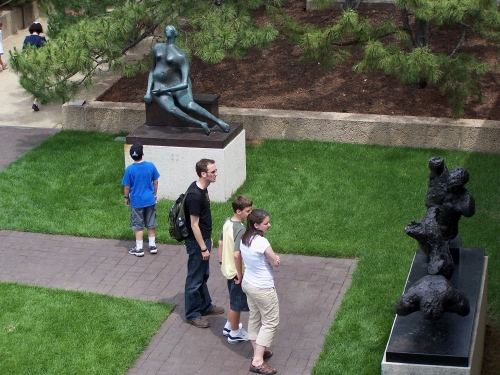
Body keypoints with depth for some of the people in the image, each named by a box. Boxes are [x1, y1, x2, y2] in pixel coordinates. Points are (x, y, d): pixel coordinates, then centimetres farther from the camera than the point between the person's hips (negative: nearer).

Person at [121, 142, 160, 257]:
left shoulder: (129, 169, -16)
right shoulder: (151, 166, -9)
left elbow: (127, 186, -8)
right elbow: (155, 182, 1)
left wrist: (126, 198, 9)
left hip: (137, 201, -2)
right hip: (150, 200, 2)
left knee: (139, 226, 8)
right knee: (151, 224, 16)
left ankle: (139, 249, 13)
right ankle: (152, 246, 24)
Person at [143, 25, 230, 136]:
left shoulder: (180, 56, -6)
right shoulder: (157, 48, 13)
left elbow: (185, 84, -15)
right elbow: (152, 71, 19)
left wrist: (163, 91, -17)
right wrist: (148, 92, 6)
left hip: (177, 84, -3)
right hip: (159, 86, 3)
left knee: (189, 104, -33)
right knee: (171, 109, -30)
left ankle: (219, 121, -30)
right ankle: (201, 124, -30)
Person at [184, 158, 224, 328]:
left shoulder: (202, 189, 2)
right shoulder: (194, 195, -28)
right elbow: (194, 225, -24)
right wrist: (203, 248, -19)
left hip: (203, 239, 10)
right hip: (196, 243, -10)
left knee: (203, 275, 23)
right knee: (195, 279, 5)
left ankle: (205, 306, 39)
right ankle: (192, 315, 18)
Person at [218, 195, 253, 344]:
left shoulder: (227, 222, -1)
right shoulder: (240, 229, -28)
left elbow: (221, 242, 10)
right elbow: (237, 254, -32)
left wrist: (221, 261, 21)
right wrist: (240, 274, -22)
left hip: (227, 269, 9)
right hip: (236, 272, -9)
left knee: (233, 300, 26)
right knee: (237, 304, 9)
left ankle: (229, 326, 42)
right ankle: (234, 334, 24)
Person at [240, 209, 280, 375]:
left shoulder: (244, 239, -3)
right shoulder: (262, 242, -28)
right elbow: (275, 262, -18)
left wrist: (269, 259, -2)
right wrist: (274, 259, 4)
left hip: (248, 284, 8)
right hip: (263, 288, -8)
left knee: (254, 318, 21)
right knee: (270, 322, 4)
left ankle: (258, 351, 35)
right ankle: (257, 361, 2)